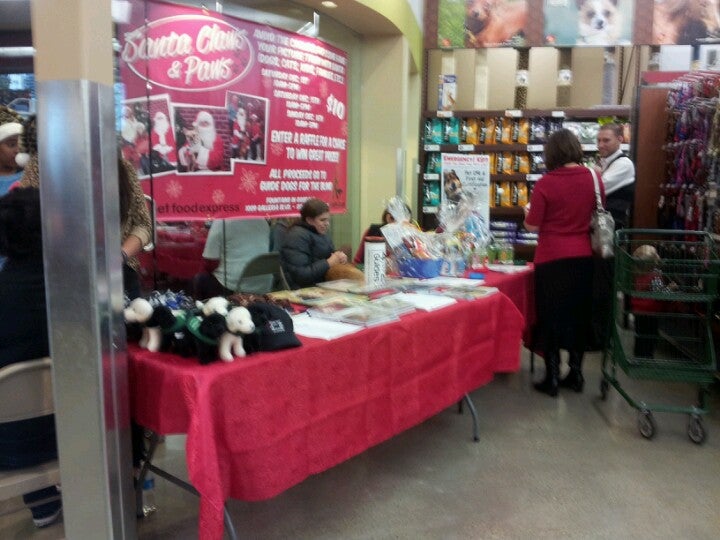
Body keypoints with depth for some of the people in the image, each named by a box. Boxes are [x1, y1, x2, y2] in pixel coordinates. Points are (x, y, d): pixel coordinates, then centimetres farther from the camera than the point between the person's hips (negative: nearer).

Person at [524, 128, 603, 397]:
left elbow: (532, 226, -9)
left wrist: (528, 211, 11)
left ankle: (552, 377, 12)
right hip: (583, 257, 4)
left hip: (552, 259, -4)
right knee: (579, 314, 16)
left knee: (551, 316, 7)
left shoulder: (545, 183, -12)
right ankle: (575, 372, 24)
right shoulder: (593, 178, 0)